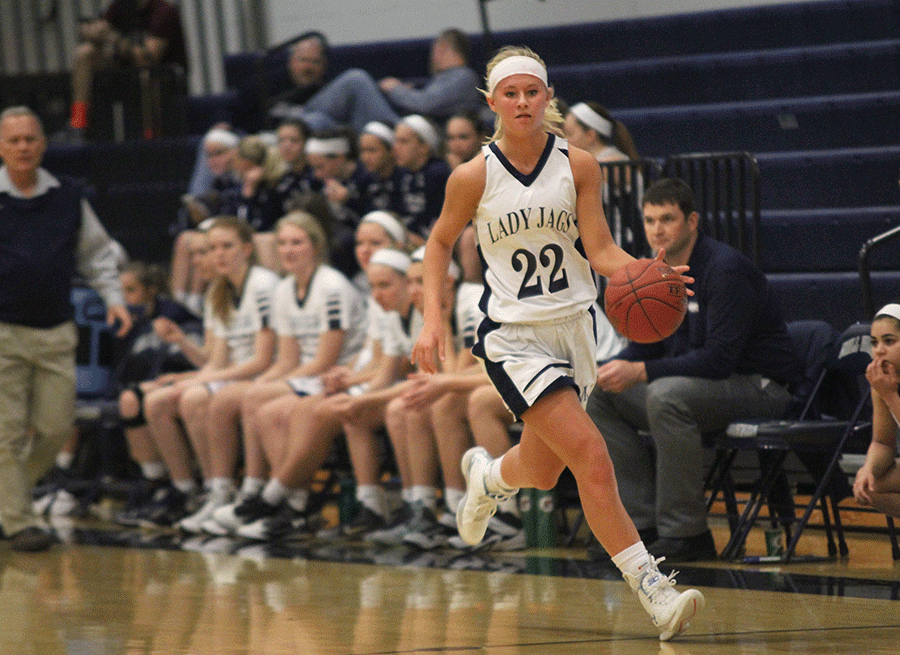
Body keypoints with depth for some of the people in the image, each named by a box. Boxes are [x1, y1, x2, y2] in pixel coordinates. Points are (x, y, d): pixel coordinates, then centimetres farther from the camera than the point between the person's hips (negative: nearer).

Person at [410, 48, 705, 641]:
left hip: (573, 328, 4)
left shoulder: (578, 165, -3)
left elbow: (600, 249, -6)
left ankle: (487, 475, 55)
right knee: (592, 457, -20)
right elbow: (440, 243, 7)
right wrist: (433, 320, -2)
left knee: (543, 472, 18)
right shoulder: (474, 177, -8)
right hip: (513, 338, -4)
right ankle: (652, 589, -20)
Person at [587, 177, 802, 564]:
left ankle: (686, 533, -27)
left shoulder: (725, 269, -19)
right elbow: (647, 343, 14)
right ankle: (645, 522, -4)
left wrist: (641, 372, -28)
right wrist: (618, 368, -9)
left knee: (667, 394, -35)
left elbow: (719, 358, -25)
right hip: (695, 385, 9)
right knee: (597, 396, -1)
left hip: (759, 386, -9)